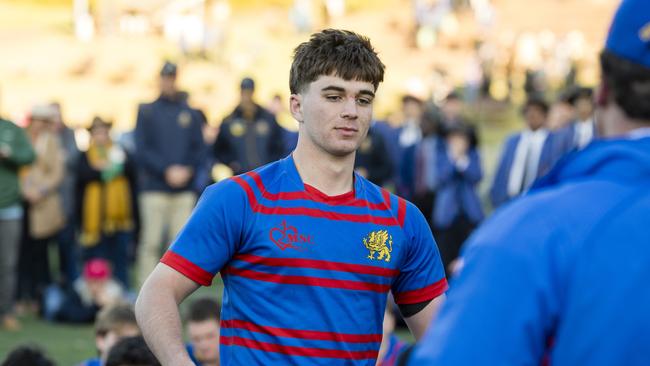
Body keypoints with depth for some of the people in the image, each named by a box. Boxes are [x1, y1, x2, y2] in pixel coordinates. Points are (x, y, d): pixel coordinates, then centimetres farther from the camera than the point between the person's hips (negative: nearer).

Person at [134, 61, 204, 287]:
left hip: (184, 190, 2)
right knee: (151, 242, -4)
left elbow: (198, 149, 10)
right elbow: (141, 150, -3)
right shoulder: (146, 111, 4)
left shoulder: (191, 113, 11)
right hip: (154, 188, -2)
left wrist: (187, 170, -8)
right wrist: (167, 170, -12)